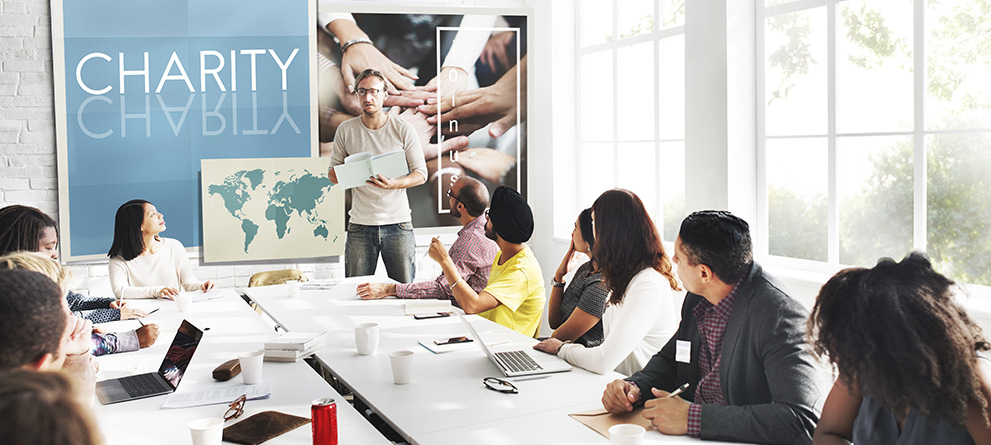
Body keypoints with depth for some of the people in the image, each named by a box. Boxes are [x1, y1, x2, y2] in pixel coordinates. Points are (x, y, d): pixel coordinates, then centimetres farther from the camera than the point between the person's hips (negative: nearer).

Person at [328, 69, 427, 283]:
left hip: (398, 224, -1)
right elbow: (332, 173, 11)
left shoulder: (403, 130, 1)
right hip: (360, 225, 1)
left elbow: (421, 174, 2)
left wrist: (394, 184, -18)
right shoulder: (346, 130, 6)